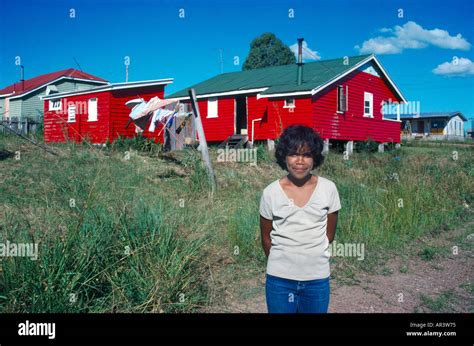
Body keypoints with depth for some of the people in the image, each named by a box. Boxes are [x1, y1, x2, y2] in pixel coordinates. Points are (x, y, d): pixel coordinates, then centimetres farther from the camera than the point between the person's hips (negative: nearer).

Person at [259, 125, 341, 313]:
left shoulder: (329, 189, -6)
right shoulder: (270, 192, -8)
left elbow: (329, 234, 5)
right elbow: (266, 238, 4)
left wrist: (312, 256, 10)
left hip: (318, 278, 1)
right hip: (279, 279, -1)